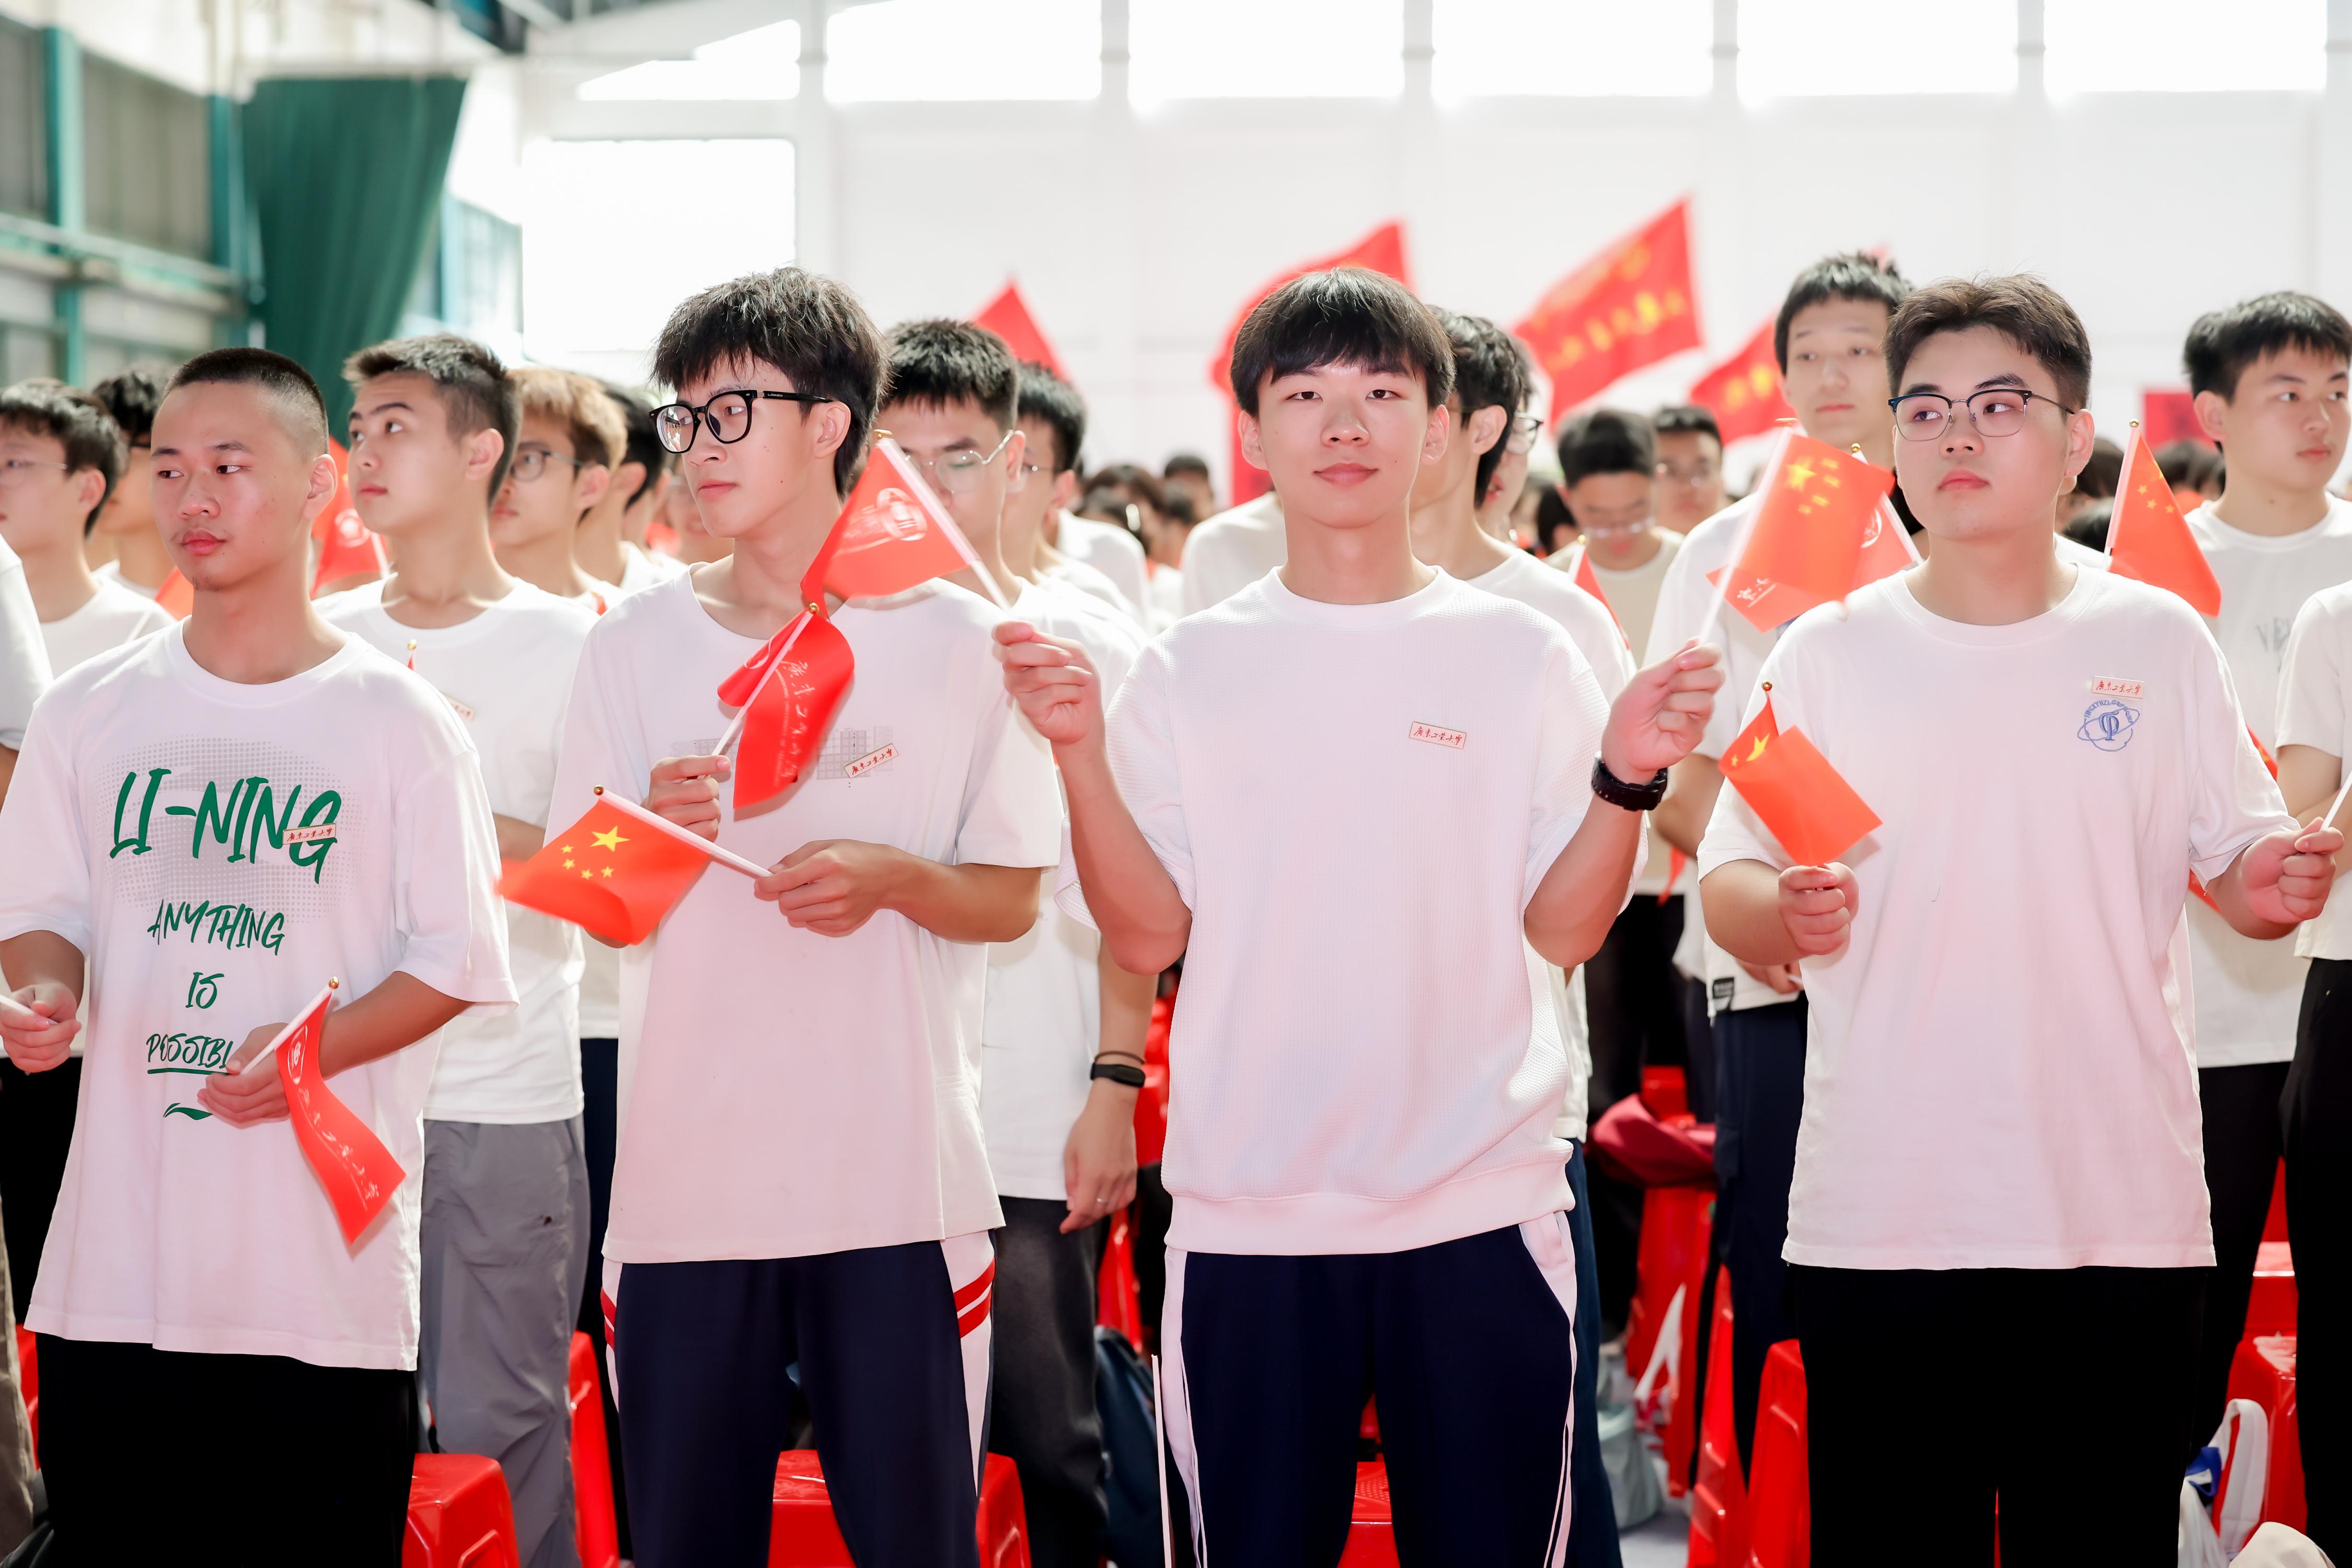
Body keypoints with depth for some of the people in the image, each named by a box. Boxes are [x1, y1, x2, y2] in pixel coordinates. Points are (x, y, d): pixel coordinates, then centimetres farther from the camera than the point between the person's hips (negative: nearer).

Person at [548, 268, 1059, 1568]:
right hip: (683, 1180, 2)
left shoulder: (954, 639, 2)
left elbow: (1012, 901, 4)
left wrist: (889, 877, -15)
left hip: (899, 1180, -2)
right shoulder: (637, 645, 7)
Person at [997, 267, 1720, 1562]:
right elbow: (1147, 936, -1)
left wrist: (1626, 775, -14)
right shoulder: (1189, 669, 4)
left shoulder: (1519, 656, 3)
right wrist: (1080, 751, -12)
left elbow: (1565, 928, 1)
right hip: (1249, 1209, 0)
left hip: (1482, 1206, 0)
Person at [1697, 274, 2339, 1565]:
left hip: (2122, 1221, 1)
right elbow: (1729, 887, 5)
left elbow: (2242, 872, 10)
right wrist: (1784, 913, -17)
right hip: (1876, 1224, 0)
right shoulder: (1825, 653, 5)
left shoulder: (2159, 643, 6)